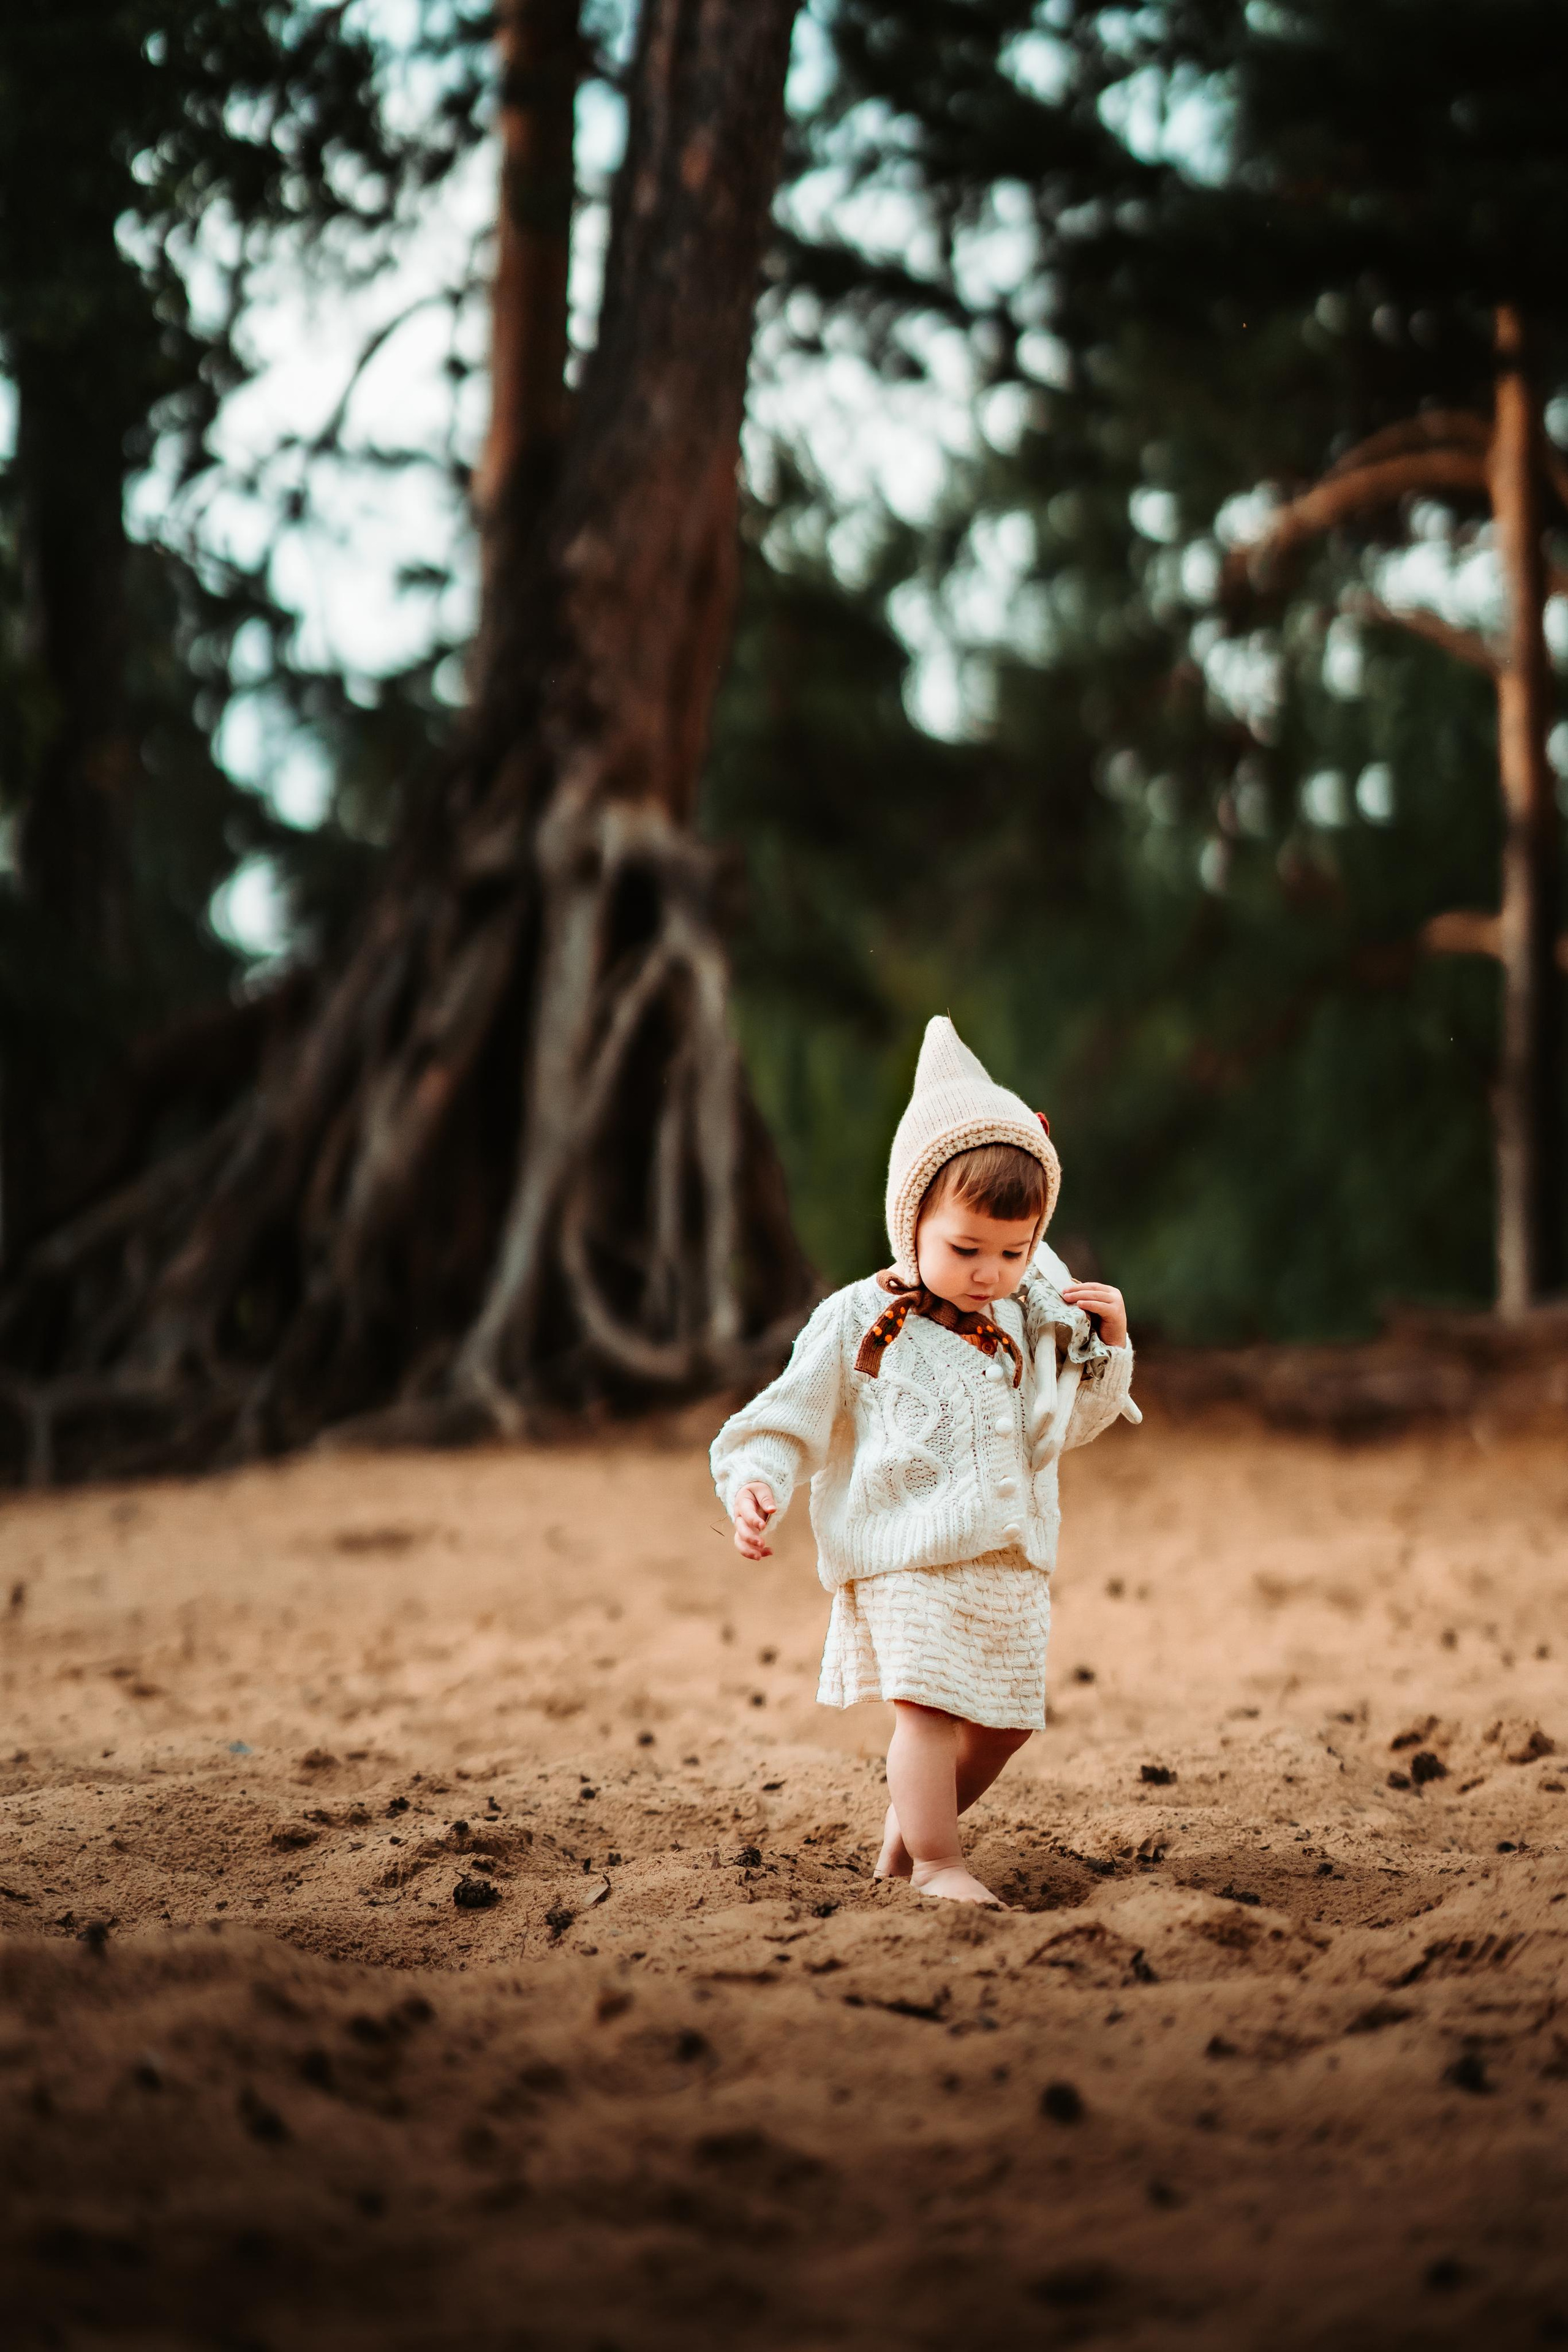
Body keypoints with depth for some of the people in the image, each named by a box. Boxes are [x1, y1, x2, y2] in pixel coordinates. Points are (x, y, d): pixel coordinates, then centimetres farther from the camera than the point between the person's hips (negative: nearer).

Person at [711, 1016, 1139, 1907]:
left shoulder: (1033, 1322, 10)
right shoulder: (858, 1323, -5)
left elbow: (1070, 1424, 22)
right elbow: (792, 1417, -2)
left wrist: (1108, 1347, 7)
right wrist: (754, 1483, -19)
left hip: (1012, 1560, 6)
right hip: (906, 1556, -6)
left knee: (1004, 1720, 10)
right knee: (931, 1705, -17)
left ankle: (906, 1829, 28)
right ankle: (938, 1865, -7)